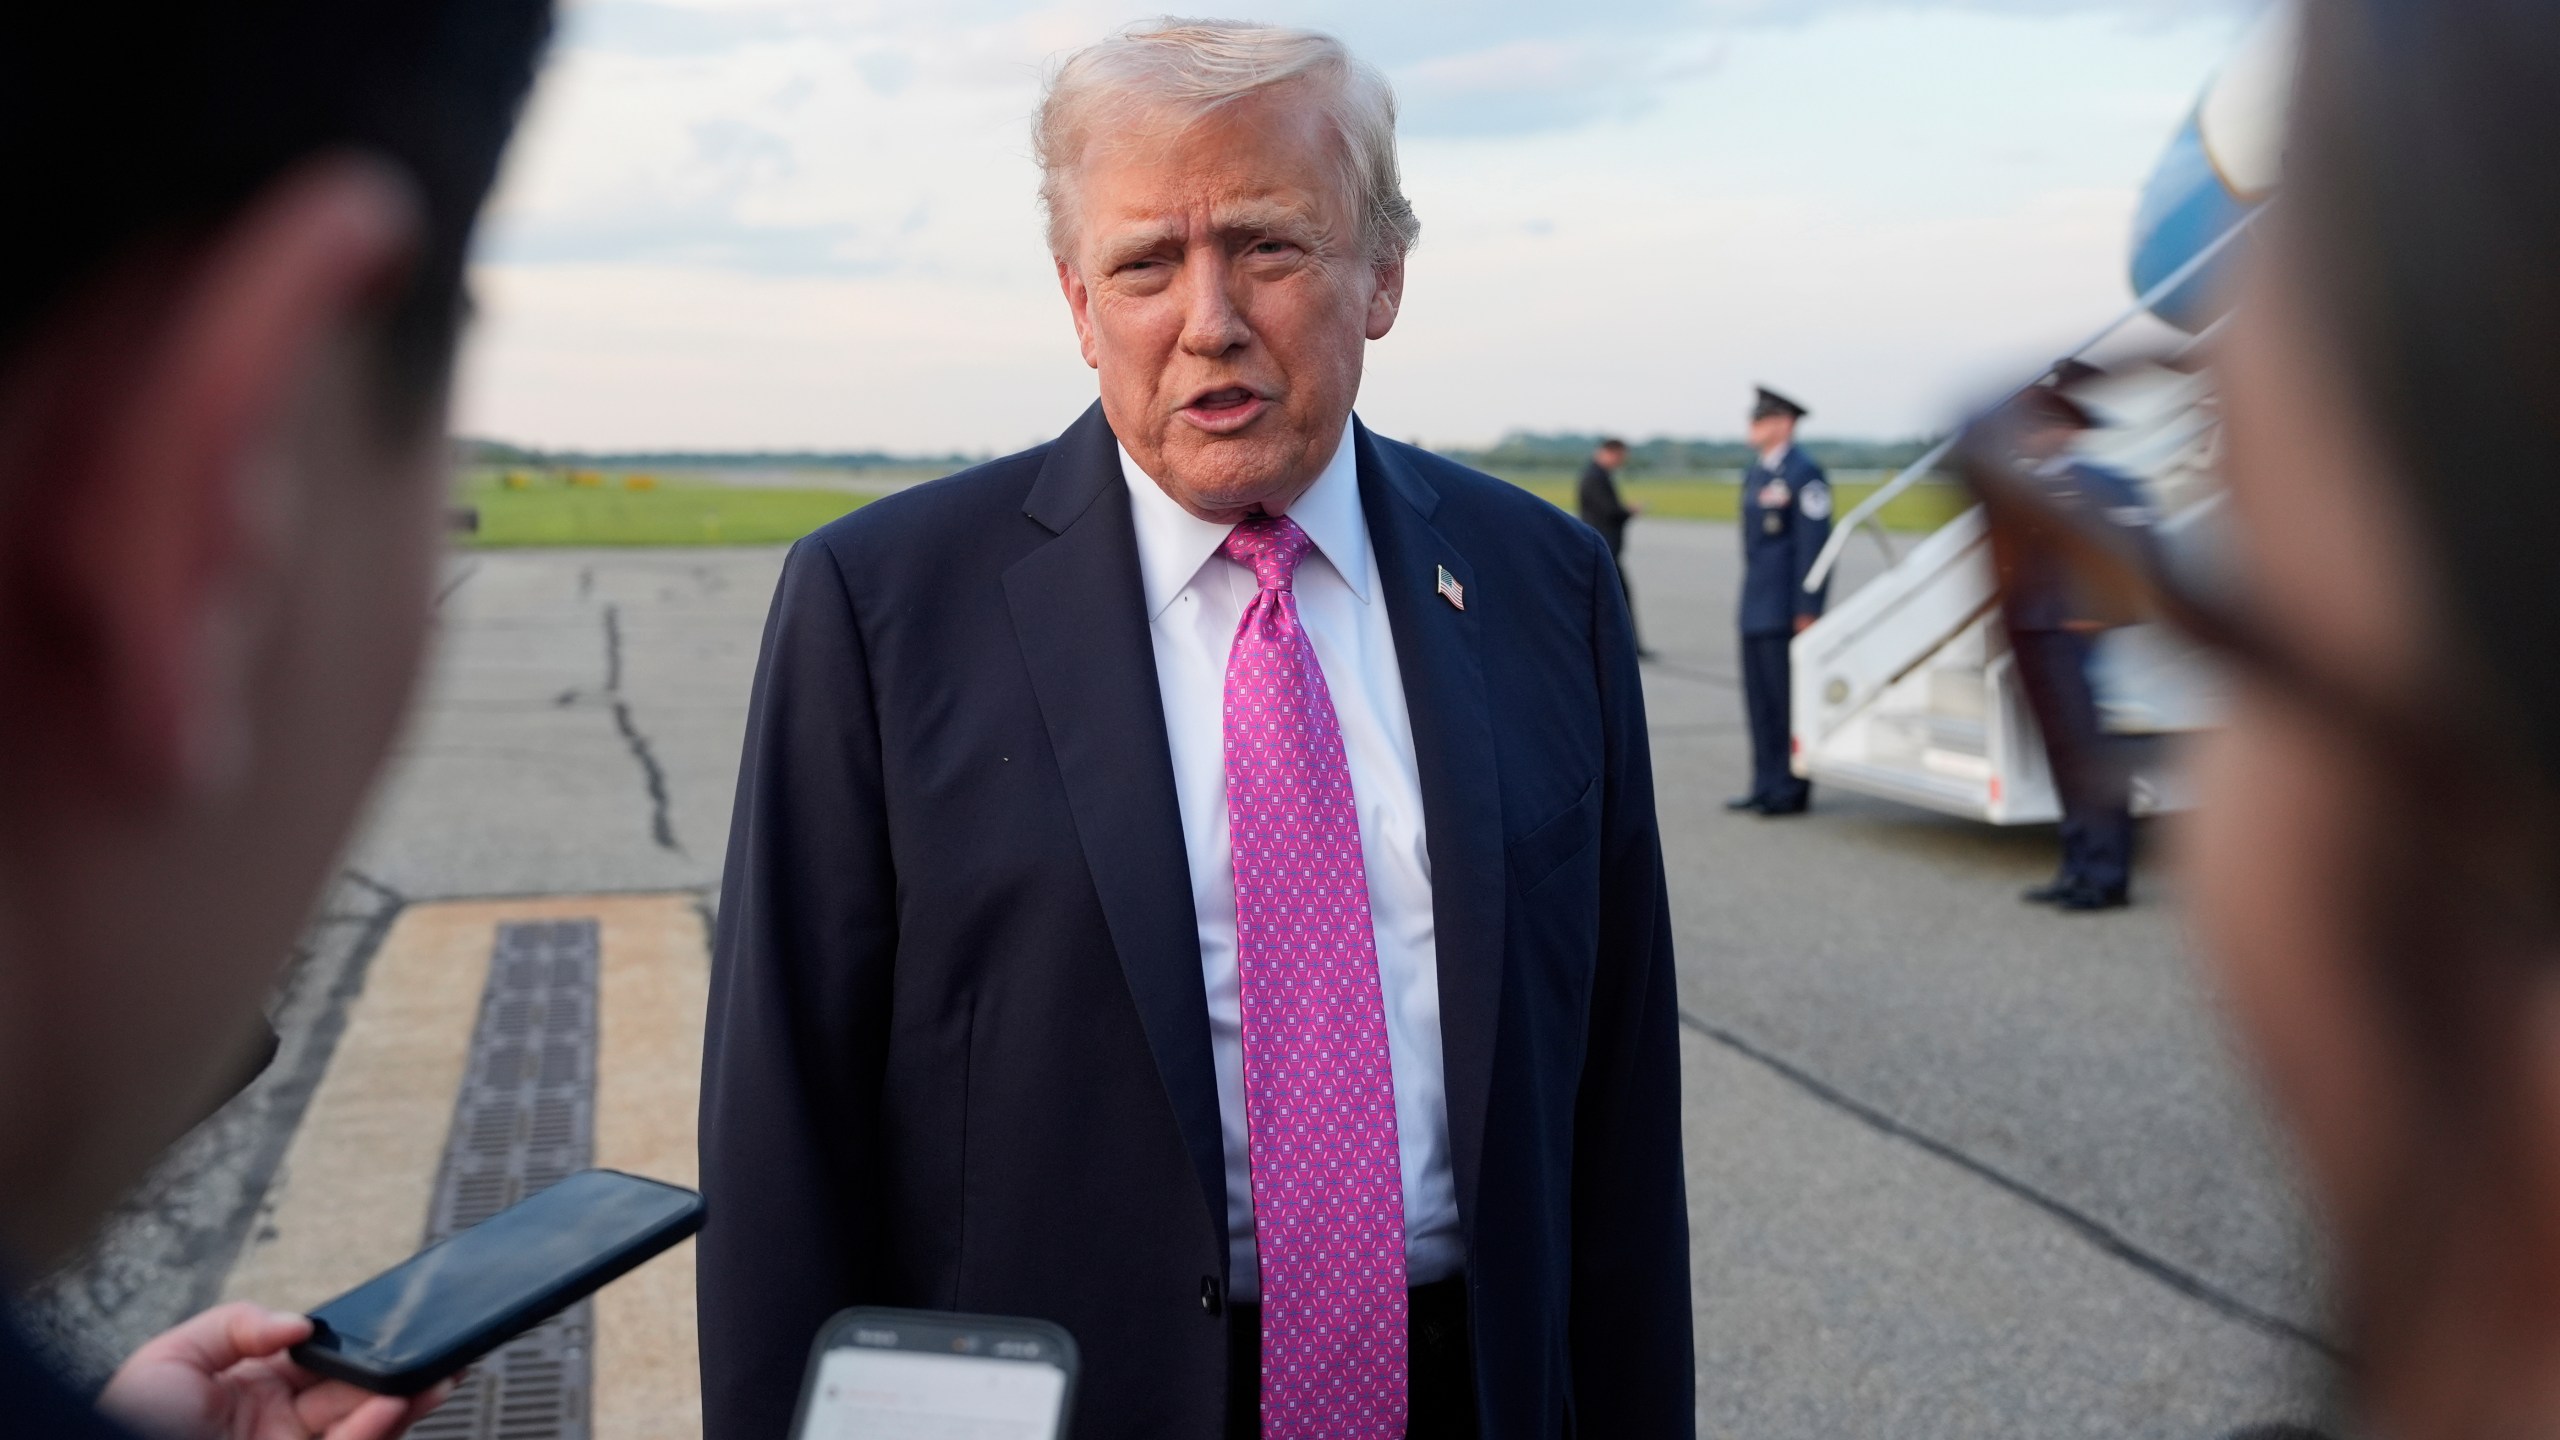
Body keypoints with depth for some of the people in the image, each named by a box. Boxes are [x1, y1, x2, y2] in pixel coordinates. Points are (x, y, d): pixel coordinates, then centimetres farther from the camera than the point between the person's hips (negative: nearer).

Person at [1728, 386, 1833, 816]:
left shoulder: (1804, 473, -10)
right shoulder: (1755, 472, 17)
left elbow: (1814, 543, -14)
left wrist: (1807, 610, -17)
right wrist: (1749, 598, 18)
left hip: (1785, 610, -9)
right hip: (1756, 608, 9)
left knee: (1788, 698, -5)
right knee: (1760, 699, 10)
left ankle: (1792, 789, 1)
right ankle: (1766, 785, 17)